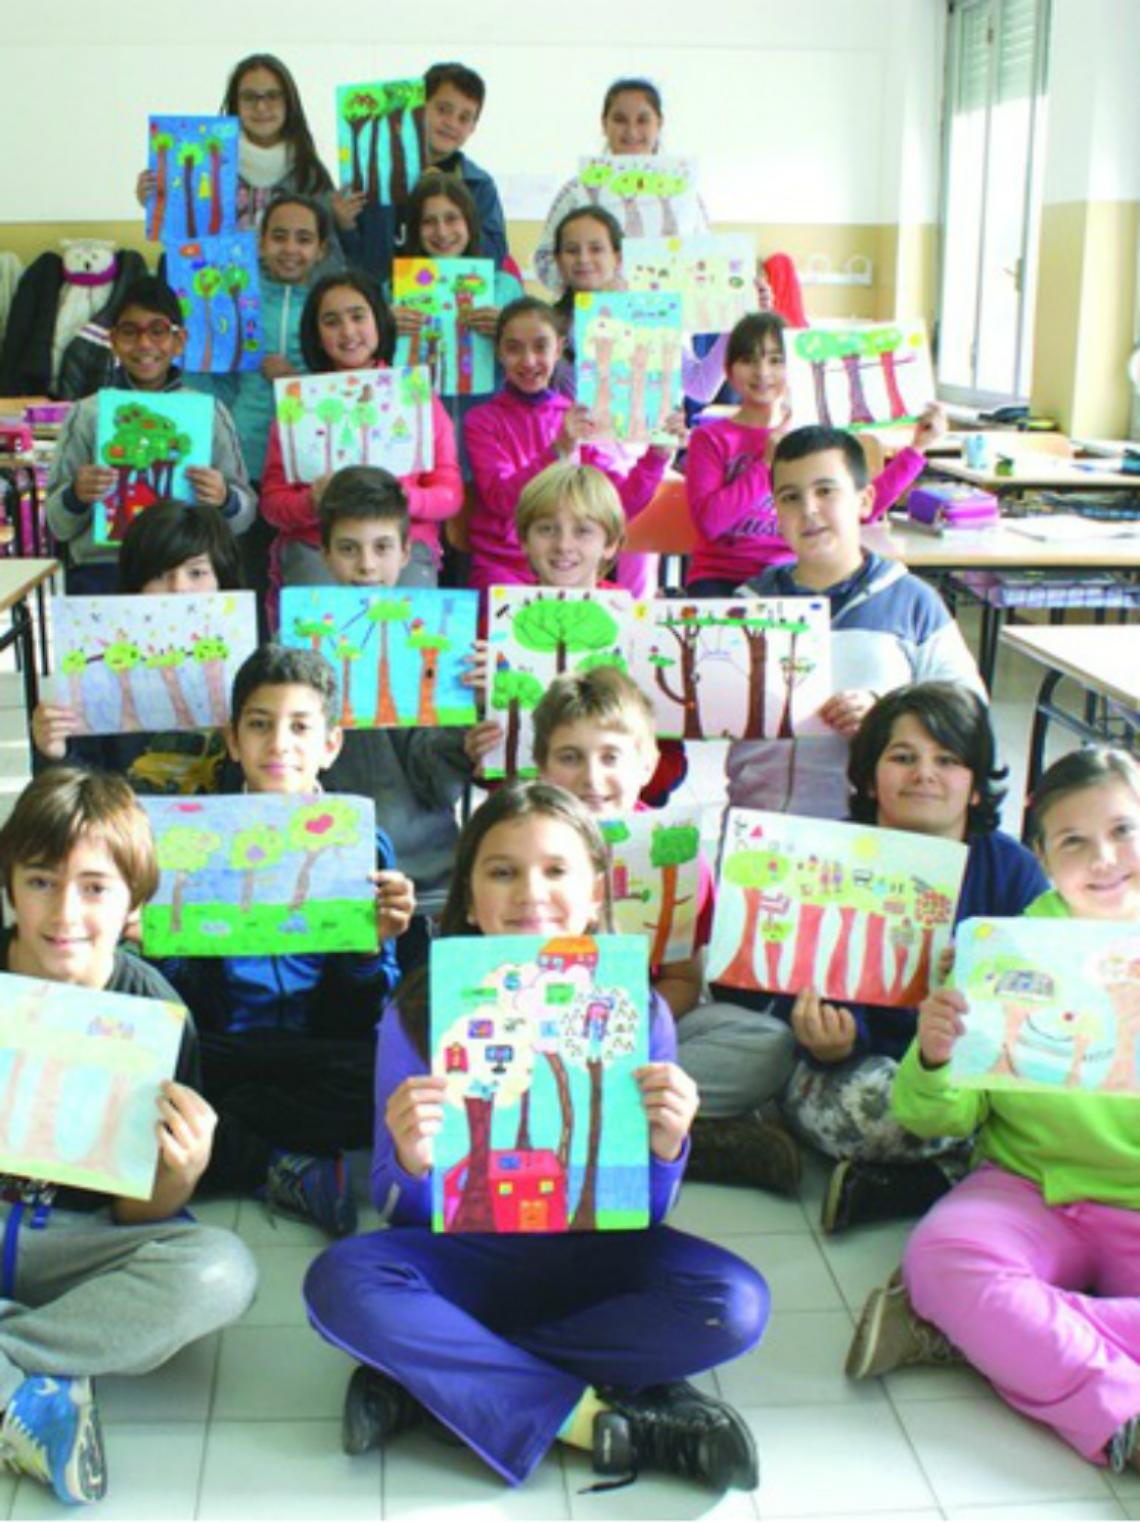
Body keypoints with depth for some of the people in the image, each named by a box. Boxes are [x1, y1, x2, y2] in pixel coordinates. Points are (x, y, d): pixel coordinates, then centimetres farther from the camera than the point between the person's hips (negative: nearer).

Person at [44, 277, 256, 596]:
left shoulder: (208, 411, 10)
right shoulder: (87, 414, 10)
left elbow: (244, 515, 11)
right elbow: (58, 525, 9)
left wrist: (224, 500, -11)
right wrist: (76, 496, -12)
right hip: (103, 566, 1)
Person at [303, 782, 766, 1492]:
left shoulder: (638, 1012, -6)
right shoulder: (417, 1015, -8)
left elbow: (645, 1213, 1)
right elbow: (402, 1214, -2)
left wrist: (667, 1148, -21)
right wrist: (412, 1164, -26)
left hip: (593, 1254, 1)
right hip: (467, 1257, -1)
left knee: (735, 1304, -25)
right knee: (342, 1282, -28)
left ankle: (430, 1375, -18)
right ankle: (598, 1419, -21)